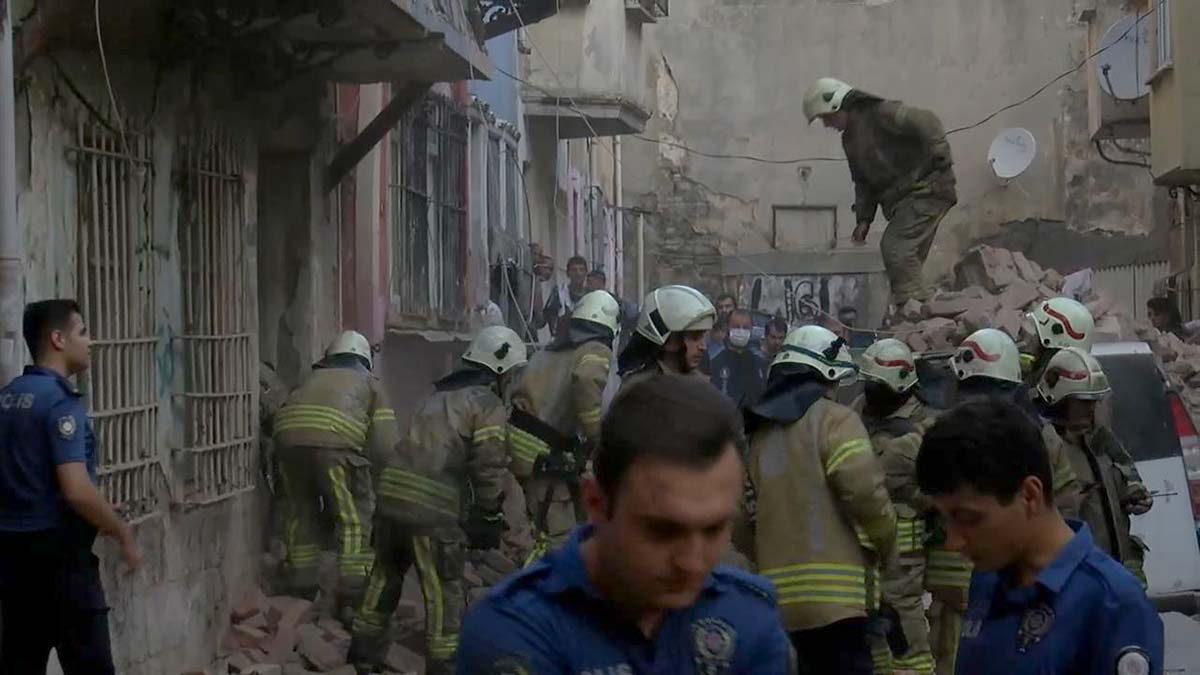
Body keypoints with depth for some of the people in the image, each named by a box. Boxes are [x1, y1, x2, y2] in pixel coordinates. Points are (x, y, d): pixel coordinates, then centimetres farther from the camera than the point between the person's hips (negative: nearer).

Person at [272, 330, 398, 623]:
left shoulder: (312, 378, 38)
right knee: (355, 519, 7)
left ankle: (301, 594, 27)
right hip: (335, 438, -4)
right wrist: (363, 465, 28)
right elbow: (385, 443, 14)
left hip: (287, 434, 4)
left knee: (301, 515, 20)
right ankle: (352, 600, 5)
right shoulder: (369, 383, 28)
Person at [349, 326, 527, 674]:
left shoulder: (439, 396, 23)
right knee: (445, 591, 4)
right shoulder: (489, 406, -2)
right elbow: (489, 466, -11)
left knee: (386, 576, 22)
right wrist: (490, 515, 0)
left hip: (390, 495, 7)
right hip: (433, 507, -7)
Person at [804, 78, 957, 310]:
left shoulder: (882, 114, -10)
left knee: (895, 249, -19)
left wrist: (939, 157, -24)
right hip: (901, 199, 9)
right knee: (906, 258, 5)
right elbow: (863, 182, 22)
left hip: (925, 188, -9)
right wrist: (863, 218, 11)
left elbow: (927, 122, -19)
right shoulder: (849, 139, 18)